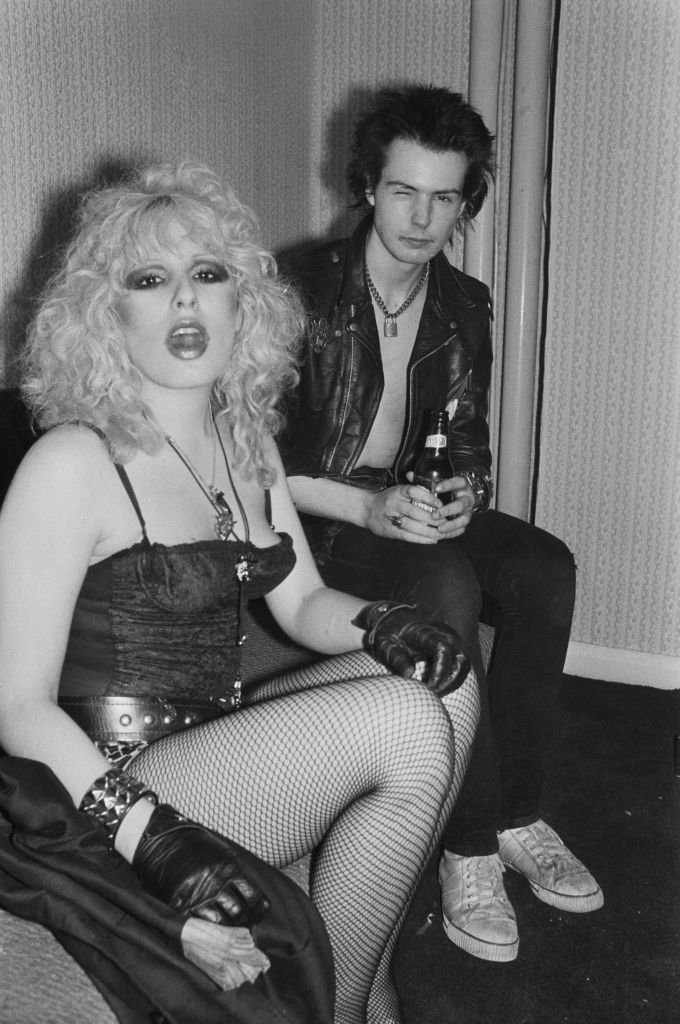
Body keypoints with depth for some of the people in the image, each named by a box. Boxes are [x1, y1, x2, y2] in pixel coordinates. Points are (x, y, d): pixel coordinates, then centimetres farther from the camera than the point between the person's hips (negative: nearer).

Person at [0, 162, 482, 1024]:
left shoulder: (247, 440, 9)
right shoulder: (73, 462, -15)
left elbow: (303, 604, 13)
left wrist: (377, 624, -10)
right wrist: (151, 835, -28)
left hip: (222, 740, 8)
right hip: (114, 785, -7)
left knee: (446, 685, -7)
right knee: (407, 725, -20)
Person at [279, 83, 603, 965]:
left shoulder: (464, 306, 7)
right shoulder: (302, 289, -11)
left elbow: (469, 438, 13)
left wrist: (467, 494, -11)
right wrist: (367, 508, -25)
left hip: (416, 507, 6)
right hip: (309, 521, -5)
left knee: (545, 569, -22)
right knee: (447, 587, -33)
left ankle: (514, 815, -11)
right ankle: (471, 847, -20)